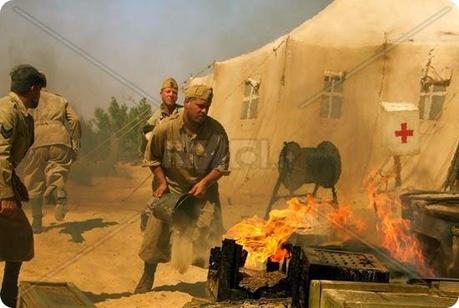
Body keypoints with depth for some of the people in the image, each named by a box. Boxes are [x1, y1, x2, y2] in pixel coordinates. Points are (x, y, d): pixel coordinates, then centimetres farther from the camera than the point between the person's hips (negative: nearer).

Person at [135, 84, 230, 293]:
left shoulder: (216, 131, -16)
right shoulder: (166, 128, -17)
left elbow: (222, 165, -8)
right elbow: (152, 158, -2)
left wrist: (204, 183, -19)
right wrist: (162, 182, -8)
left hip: (203, 188, 0)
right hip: (171, 187, 0)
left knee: (210, 235, -4)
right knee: (157, 232, 1)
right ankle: (146, 280, 20)